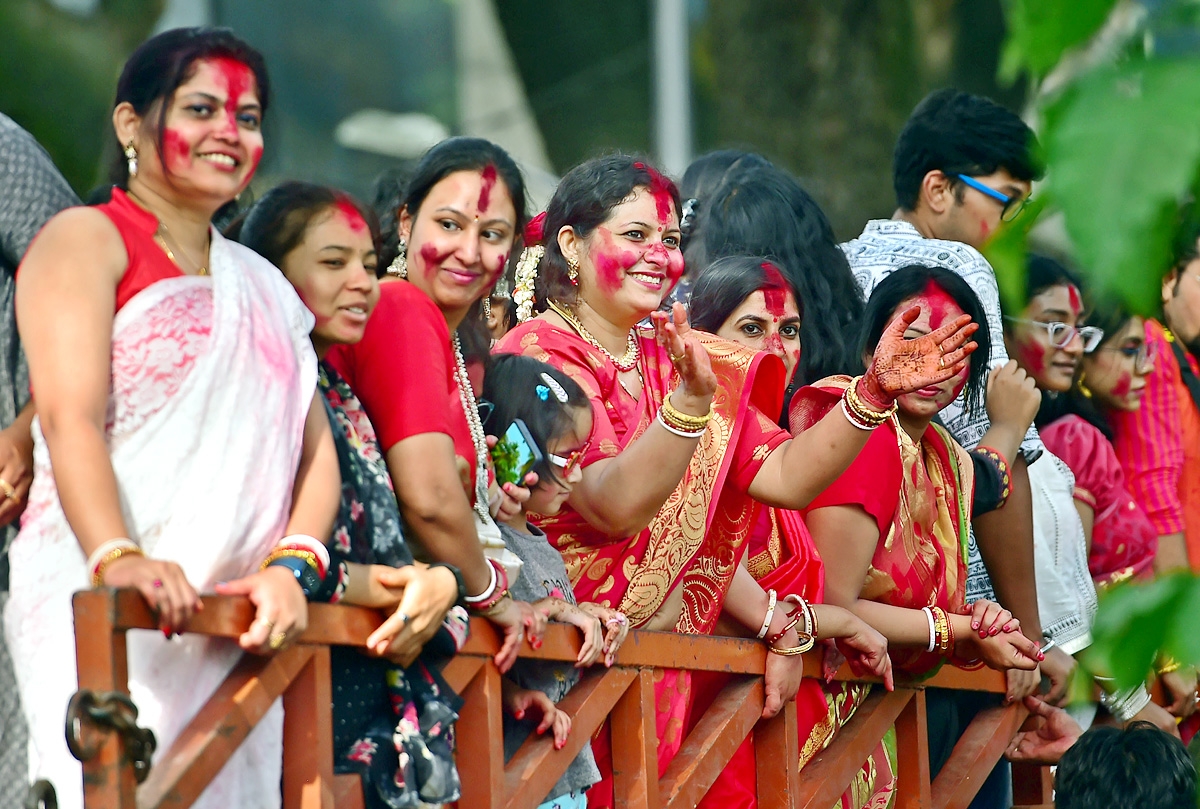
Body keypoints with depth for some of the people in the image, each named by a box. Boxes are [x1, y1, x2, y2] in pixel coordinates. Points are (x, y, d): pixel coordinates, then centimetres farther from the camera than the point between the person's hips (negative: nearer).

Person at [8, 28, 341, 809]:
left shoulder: (264, 285, 26)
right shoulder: (86, 239, 5)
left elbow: (316, 447, 15)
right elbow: (70, 417, -10)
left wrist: (291, 564, -6)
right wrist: (117, 558, -27)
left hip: (235, 627, 6)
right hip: (102, 607, -6)